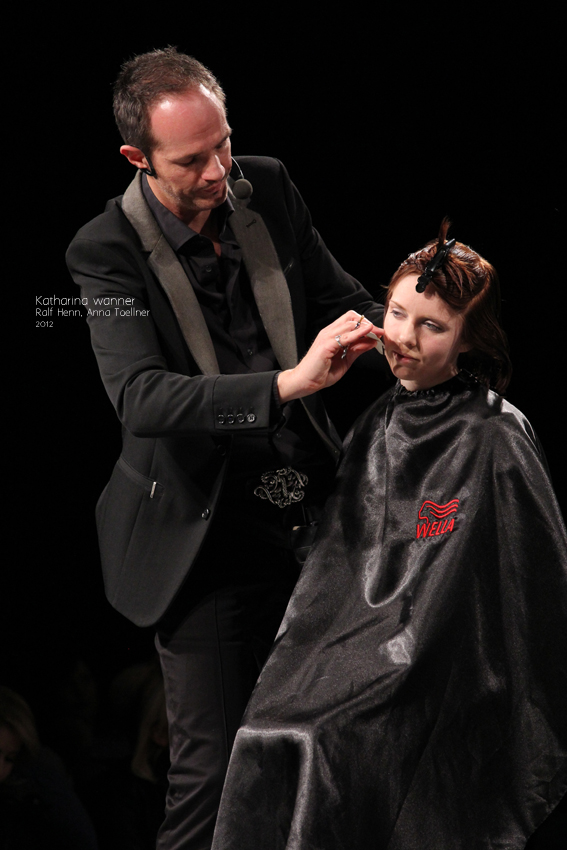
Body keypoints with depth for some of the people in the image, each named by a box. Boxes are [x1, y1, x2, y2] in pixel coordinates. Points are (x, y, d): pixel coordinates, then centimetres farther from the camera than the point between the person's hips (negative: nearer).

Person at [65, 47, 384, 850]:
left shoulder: (267, 188, -2)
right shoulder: (108, 249, -16)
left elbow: (343, 299, 12)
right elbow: (140, 397, -30)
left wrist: (380, 332, -12)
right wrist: (287, 384, -38)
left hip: (310, 511, 5)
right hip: (205, 535, -5)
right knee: (213, 769, -2)